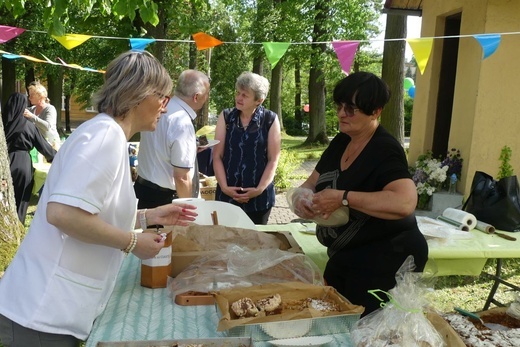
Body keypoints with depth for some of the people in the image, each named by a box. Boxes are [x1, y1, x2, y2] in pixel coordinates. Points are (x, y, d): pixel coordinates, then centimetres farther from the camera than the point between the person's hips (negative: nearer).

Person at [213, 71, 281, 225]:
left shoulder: (270, 120, -5)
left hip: (259, 196, -1)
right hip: (227, 194, 2)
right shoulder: (225, 117, 0)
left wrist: (260, 189, -11)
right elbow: (217, 156, 0)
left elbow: (273, 159, -3)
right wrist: (224, 187, -9)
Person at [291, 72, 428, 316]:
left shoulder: (385, 150, -21)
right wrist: (300, 198, -14)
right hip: (345, 258, 9)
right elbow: (311, 183, 9)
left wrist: (343, 198, -35)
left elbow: (405, 203, -37)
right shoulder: (340, 142, 4)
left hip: (387, 261, -8)